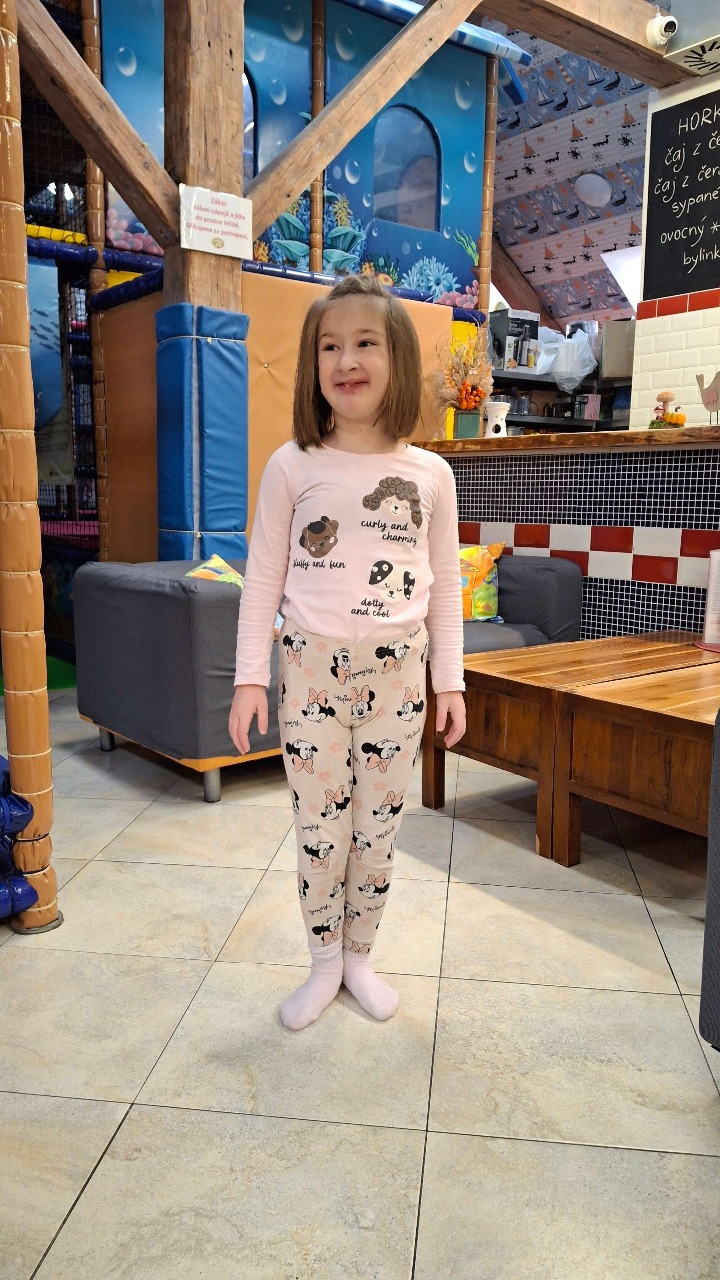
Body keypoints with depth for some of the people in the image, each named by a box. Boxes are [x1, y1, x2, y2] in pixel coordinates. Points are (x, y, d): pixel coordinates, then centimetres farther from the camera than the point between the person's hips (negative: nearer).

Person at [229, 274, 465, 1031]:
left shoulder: (431, 474, 2)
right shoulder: (292, 467, -2)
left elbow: (444, 584, 5)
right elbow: (263, 577, -1)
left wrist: (450, 680, 4)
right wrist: (250, 676, -4)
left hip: (396, 671, 1)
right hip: (310, 667, -1)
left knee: (377, 825, 10)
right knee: (319, 825, 7)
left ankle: (359, 957, 31)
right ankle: (324, 963, 28)